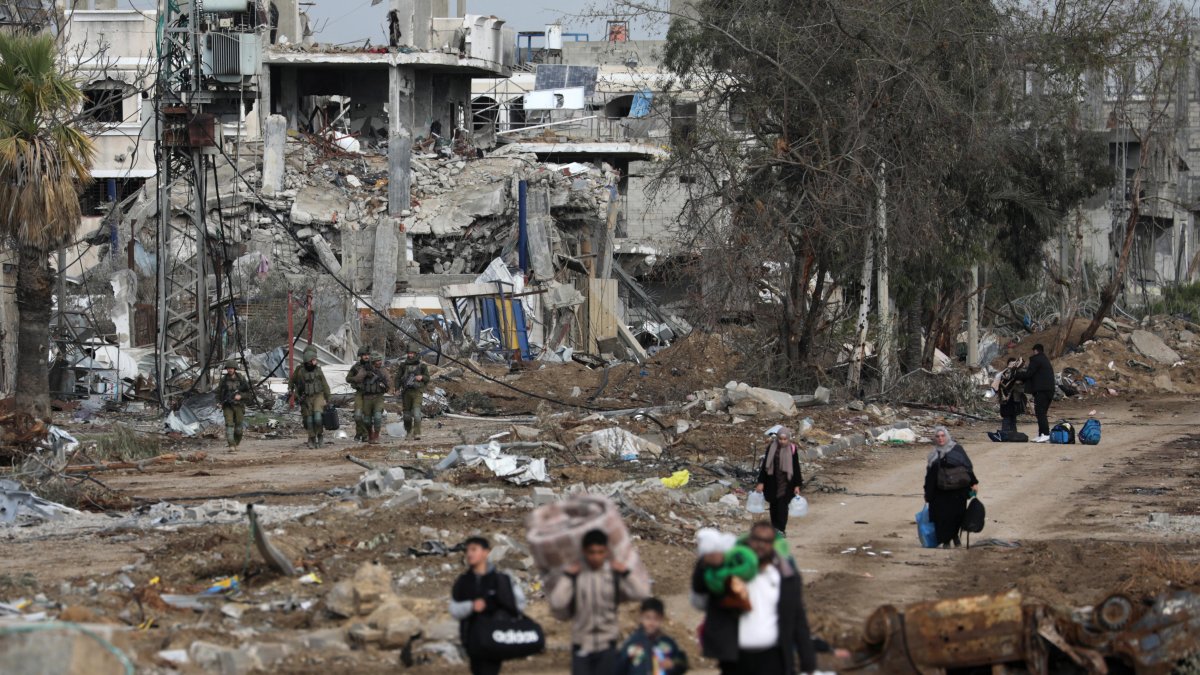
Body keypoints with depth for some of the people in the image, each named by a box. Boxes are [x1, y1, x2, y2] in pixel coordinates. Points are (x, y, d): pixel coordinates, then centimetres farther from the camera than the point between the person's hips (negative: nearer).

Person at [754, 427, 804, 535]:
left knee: (782, 506, -7)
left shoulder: (792, 450, -6)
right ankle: (775, 528, 20)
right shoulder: (771, 448, -2)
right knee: (774, 505, 9)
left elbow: (796, 468, 0)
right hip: (772, 482, 2)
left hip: (786, 483, -2)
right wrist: (761, 482, 0)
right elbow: (765, 465, 2)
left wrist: (797, 485, -2)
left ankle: (781, 529, -5)